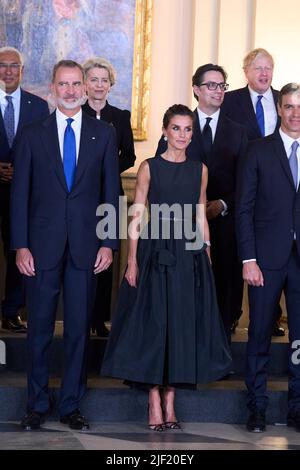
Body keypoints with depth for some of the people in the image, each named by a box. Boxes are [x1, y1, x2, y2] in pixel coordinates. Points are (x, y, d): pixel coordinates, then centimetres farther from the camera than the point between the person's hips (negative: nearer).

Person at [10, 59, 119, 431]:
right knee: (39, 328, 5)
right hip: (42, 246, 0)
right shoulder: (33, 135, 5)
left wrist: (108, 243, -1)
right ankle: (37, 405, 15)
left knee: (79, 328, 4)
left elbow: (111, 192, 6)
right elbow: (20, 192, 3)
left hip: (85, 246, 1)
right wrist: (20, 245, -4)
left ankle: (71, 406, 14)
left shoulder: (104, 134, 7)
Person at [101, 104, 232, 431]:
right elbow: (136, 217, -1)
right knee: (153, 324, -2)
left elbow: (201, 218, 13)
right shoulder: (150, 167, 1)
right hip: (156, 254, -3)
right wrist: (132, 261, -9)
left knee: (183, 325, 4)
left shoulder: (199, 170, 10)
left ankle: (170, 401, 12)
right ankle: (155, 404, 4)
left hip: (190, 257, 3)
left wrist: (207, 257, 7)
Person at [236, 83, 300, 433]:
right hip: (268, 256, -1)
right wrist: (248, 259, -8)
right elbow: (244, 208, -1)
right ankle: (256, 408, 15)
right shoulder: (259, 150, 3)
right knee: (260, 334, 5)